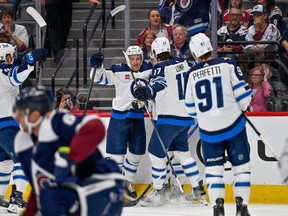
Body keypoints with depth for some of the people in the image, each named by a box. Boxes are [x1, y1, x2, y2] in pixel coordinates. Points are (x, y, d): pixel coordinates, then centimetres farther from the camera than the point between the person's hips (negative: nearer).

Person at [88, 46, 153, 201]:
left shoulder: (148, 69, 1)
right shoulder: (119, 71, -10)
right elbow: (100, 78, -10)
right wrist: (97, 66, -28)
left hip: (138, 117, 5)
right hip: (119, 117, -5)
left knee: (136, 153, 14)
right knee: (117, 154, -5)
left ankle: (128, 183, 32)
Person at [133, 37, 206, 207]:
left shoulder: (161, 67, -14)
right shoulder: (183, 63, 7)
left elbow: (159, 84, -35)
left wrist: (148, 91, -53)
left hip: (169, 118, -8)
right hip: (187, 116, 8)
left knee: (156, 152, 1)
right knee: (182, 151, 21)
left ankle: (158, 194, 2)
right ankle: (199, 189, 22)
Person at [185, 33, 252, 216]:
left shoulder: (191, 75, 1)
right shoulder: (228, 65, -7)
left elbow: (191, 108, 10)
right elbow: (243, 93, -8)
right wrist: (241, 108, 14)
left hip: (209, 130, 1)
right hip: (233, 125, -1)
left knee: (213, 168, 9)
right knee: (241, 166, 8)